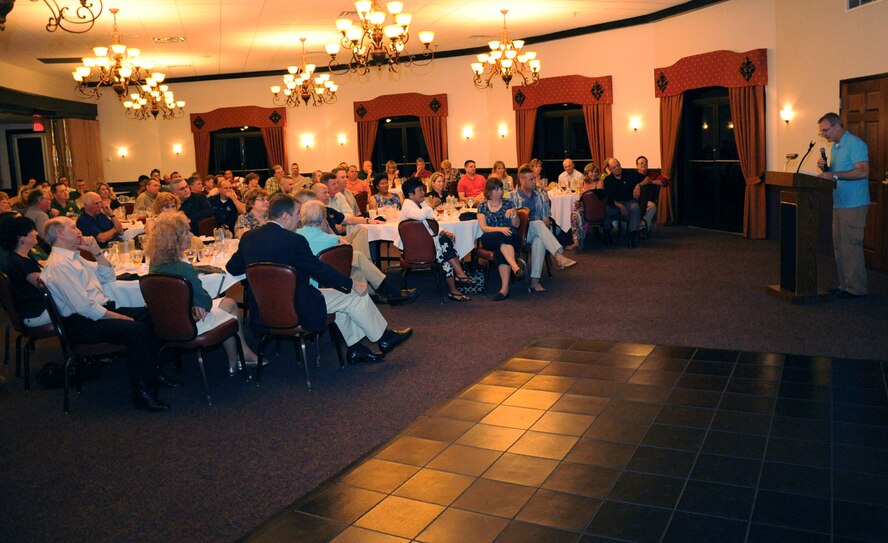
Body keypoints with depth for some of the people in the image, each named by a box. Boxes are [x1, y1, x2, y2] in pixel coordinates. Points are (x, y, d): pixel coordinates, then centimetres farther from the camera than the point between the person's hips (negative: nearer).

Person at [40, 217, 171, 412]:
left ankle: (151, 371, 5)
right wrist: (120, 317, -17)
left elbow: (108, 277, 20)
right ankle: (141, 392, -20)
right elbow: (85, 307, -22)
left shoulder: (74, 257, 16)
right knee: (137, 329, -27)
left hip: (102, 309, 10)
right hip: (83, 323, -10)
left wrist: (97, 252, 7)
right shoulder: (58, 265, -15)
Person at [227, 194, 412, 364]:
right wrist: (353, 284, -3)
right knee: (355, 296, 7)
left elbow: (232, 268, 9)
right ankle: (384, 338, 27)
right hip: (298, 311, -8)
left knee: (343, 294, 24)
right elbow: (320, 270, -15)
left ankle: (355, 349, 30)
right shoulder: (293, 240, -23)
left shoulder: (248, 237, -2)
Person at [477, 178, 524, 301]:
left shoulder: (508, 203, 16)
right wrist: (500, 229, -18)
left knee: (500, 249, -36)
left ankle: (505, 287, -46)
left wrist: (513, 213, -11)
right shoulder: (482, 207, 13)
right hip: (490, 240, 0)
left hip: (510, 237, 0)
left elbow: (516, 225, 9)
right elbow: (483, 227, -1)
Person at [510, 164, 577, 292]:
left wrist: (546, 221, -4)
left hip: (538, 232, 3)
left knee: (539, 241, -36)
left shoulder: (539, 195, 21)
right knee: (538, 224, -35)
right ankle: (559, 256, -49)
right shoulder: (513, 196, 8)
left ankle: (535, 280, -44)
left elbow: (546, 217, 20)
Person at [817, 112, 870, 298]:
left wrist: (835, 175, -25)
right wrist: (825, 168, 4)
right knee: (839, 245, 11)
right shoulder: (835, 147, 17)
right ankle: (845, 284, 18)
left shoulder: (855, 144, -12)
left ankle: (856, 288, 0)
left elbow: (863, 171, -21)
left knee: (852, 245, -6)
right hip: (839, 204, 9)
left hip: (854, 204, -9)